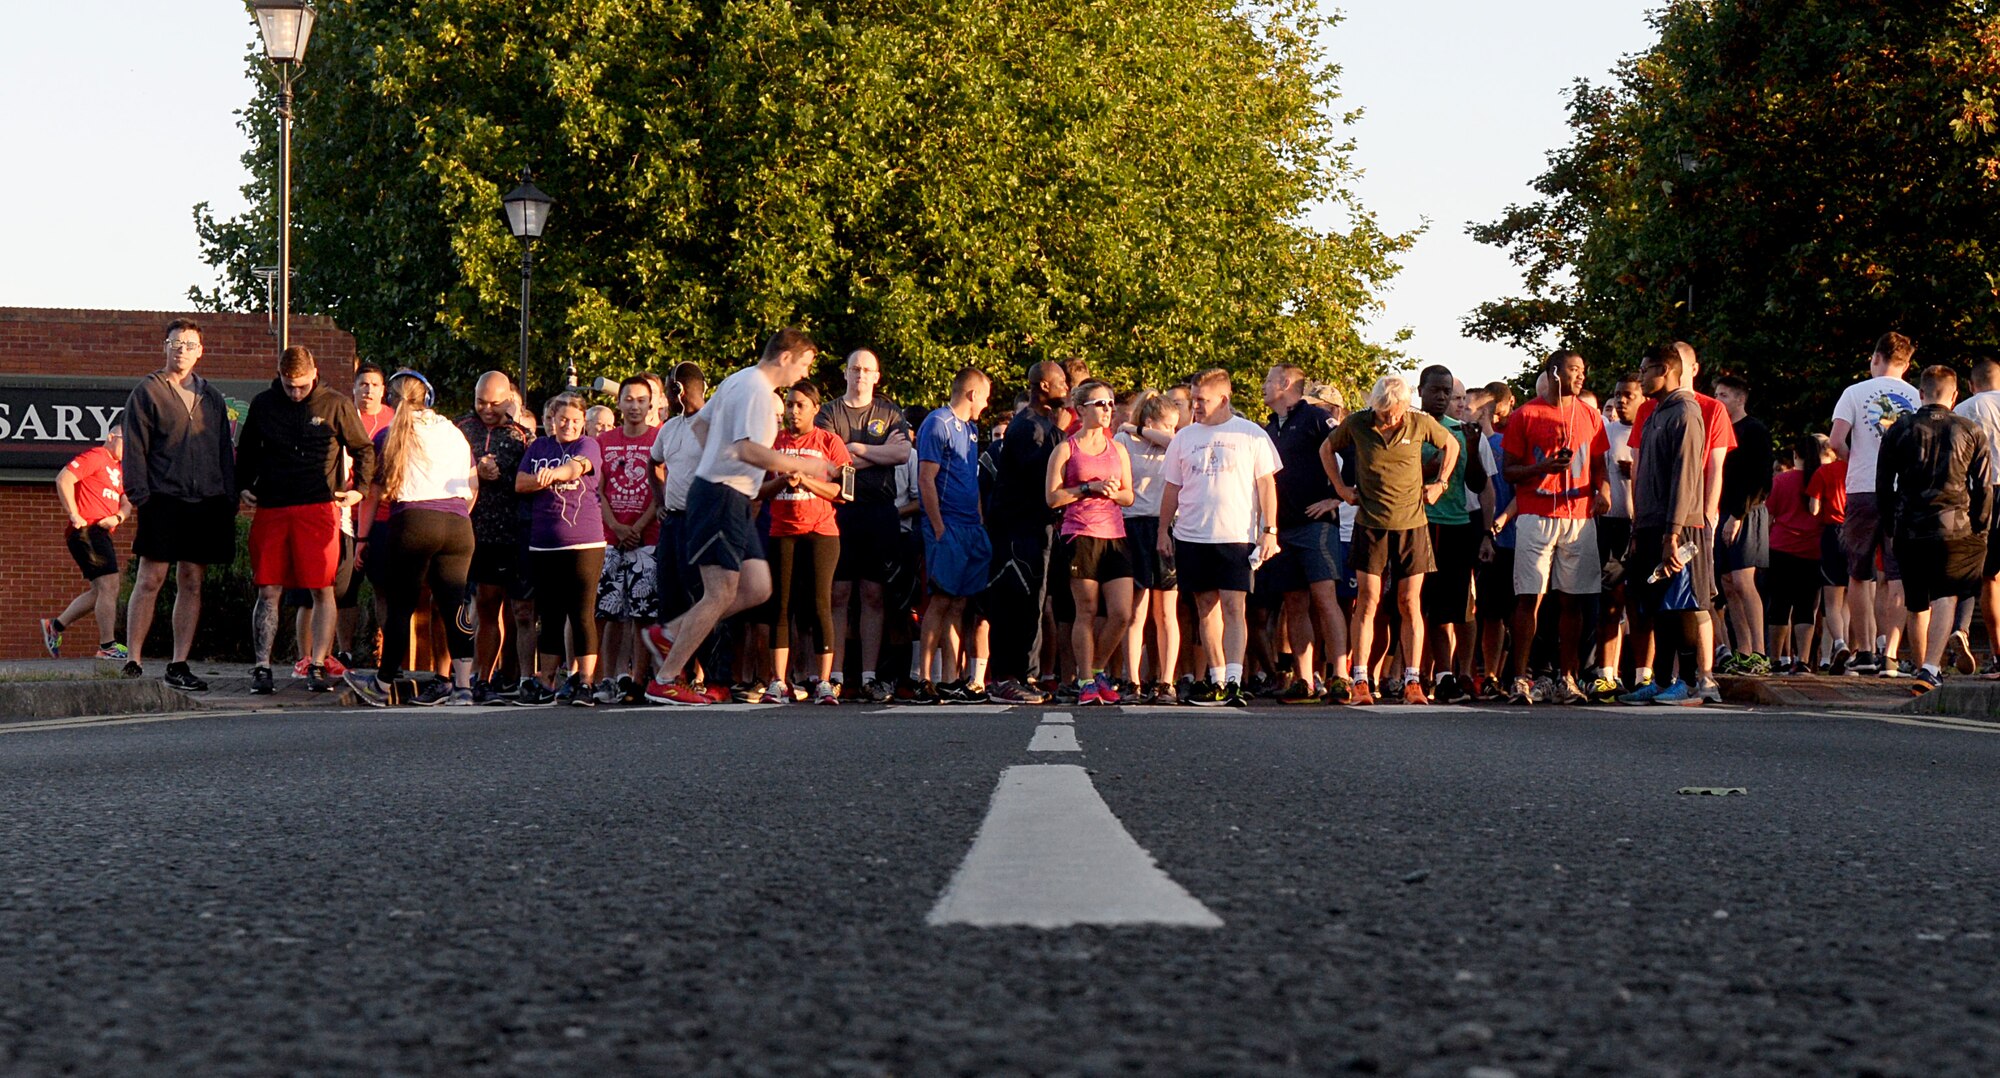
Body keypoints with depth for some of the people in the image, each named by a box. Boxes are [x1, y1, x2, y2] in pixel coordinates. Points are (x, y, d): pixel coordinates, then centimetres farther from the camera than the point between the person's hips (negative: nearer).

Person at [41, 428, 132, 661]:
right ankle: (108, 646, -12)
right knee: (109, 586, -13)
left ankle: (55, 626, 22)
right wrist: (74, 516, -16)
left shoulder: (119, 469, 21)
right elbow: (63, 479, -15)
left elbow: (126, 504, 17)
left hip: (102, 534, 10)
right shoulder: (95, 457, -6)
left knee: (100, 592, 13)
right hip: (87, 531, -10)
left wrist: (118, 517, -7)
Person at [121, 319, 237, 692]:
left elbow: (225, 451, 18)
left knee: (192, 583, 5)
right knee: (150, 580, -6)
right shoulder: (147, 392, 3)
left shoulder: (212, 398, 16)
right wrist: (140, 494, -11)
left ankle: (179, 664, 9)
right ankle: (134, 662, -3)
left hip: (205, 503, 4)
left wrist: (229, 500, 9)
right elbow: (134, 447, -2)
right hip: (163, 500, -4)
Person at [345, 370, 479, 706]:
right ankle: (461, 684, -4)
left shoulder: (388, 437, 7)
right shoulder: (455, 433, 16)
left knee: (400, 606, 3)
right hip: (458, 525, 3)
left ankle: (383, 685, 11)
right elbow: (473, 488, 18)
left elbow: (373, 493, 7)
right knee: (452, 605, 2)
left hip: (412, 522, -3)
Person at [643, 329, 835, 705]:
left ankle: (668, 635, 12)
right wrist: (802, 466, -19)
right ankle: (665, 681, -4)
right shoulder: (756, 390, -15)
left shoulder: (739, 381, 17)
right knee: (721, 594, -8)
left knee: (757, 589, 7)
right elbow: (748, 449, -26)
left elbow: (701, 423, 28)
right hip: (722, 497, -10)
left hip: (733, 501, 10)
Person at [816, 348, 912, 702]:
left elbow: (903, 453, -3)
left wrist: (855, 448, -4)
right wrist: (880, 453, -2)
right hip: (840, 509, -1)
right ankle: (835, 676, -4)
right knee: (839, 593, -4)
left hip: (879, 510, 1)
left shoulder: (890, 413, 14)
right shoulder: (830, 413, 9)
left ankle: (869, 676, 1)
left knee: (873, 594, 1)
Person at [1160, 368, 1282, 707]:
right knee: (1206, 608, 6)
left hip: (1236, 536, -4)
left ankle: (1234, 681, -19)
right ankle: (1217, 682, 12)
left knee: (1233, 606, -12)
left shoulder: (1251, 435, 2)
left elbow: (1266, 484, 3)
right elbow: (1172, 488, 17)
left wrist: (1269, 531, -3)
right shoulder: (1184, 438, 11)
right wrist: (1163, 530, 12)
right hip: (1191, 536, 4)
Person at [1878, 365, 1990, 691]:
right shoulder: (1971, 431, 4)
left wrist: (1891, 529, 16)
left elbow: (1883, 486, 7)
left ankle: (1923, 669, 26)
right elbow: (1983, 487, 4)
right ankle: (1931, 667, -24)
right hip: (1954, 528, -2)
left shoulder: (1899, 430, 5)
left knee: (1917, 605, 14)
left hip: (1909, 530, 2)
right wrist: (1980, 530, 11)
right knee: (1945, 599, -6)